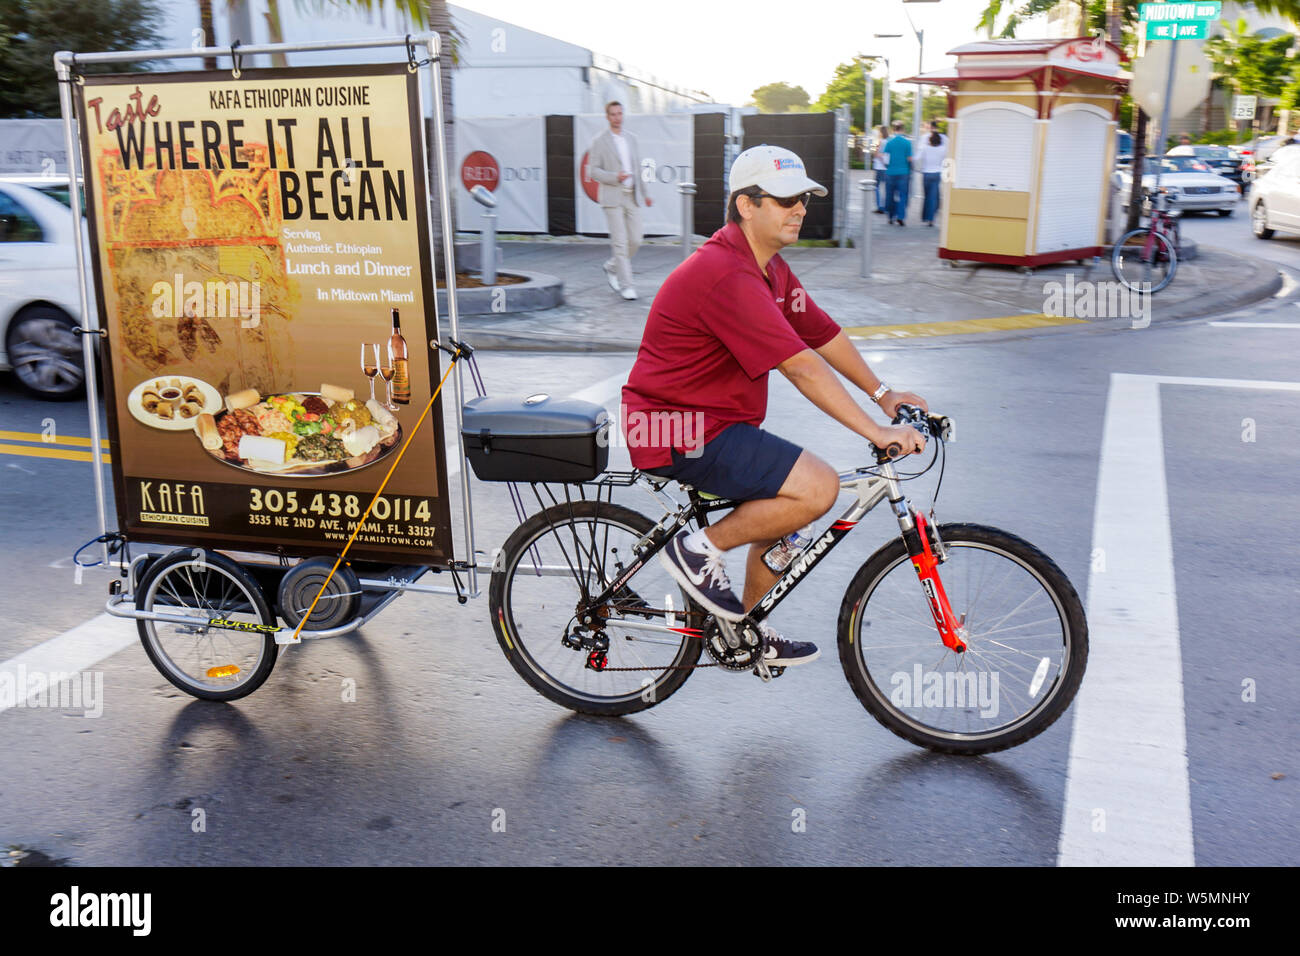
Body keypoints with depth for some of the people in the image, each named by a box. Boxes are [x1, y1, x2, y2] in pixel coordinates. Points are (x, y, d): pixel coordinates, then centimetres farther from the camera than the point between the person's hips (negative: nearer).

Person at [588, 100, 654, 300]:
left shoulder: (631, 139, 14)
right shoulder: (599, 142, -2)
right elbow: (592, 171, -6)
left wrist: (644, 193, 20)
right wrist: (615, 177, -19)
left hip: (632, 197, 5)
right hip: (612, 197, -5)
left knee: (635, 240, 2)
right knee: (620, 242, -8)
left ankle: (612, 267, 26)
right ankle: (625, 285, -2)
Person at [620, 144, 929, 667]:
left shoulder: (770, 268, 10)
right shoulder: (727, 276, -24)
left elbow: (825, 335, 14)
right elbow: (802, 368, -27)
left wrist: (883, 394, 9)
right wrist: (877, 432, -26)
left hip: (712, 420, 10)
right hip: (682, 433, -10)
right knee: (817, 487, -18)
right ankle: (701, 549, -4)